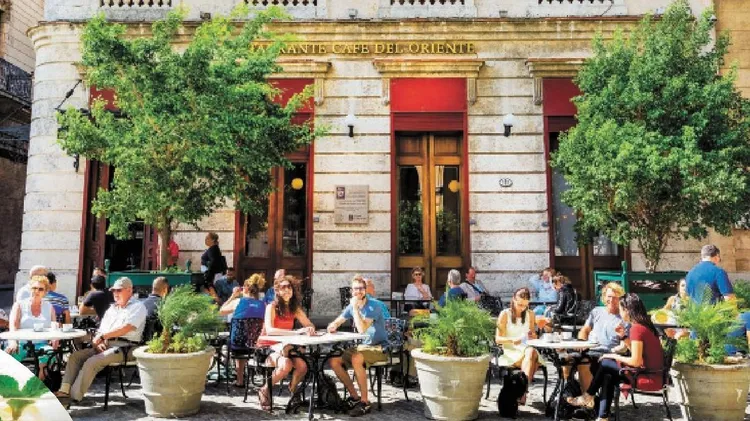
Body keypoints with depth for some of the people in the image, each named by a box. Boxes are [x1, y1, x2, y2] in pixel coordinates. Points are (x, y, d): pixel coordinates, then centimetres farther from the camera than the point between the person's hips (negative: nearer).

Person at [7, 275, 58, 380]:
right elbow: (13, 325, -4)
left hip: (41, 345, 1)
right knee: (10, 353, -34)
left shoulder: (49, 307, 17)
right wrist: (13, 342, -25)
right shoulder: (19, 305, 11)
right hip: (21, 344, -1)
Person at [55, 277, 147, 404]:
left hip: (124, 347, -8)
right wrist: (98, 342, -3)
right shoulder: (112, 308, 24)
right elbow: (101, 330, 19)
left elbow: (126, 328, -16)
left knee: (91, 362, -25)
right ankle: (64, 391, -10)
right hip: (105, 346, 8)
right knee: (75, 356, -6)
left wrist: (103, 336, -11)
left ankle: (73, 397, -21)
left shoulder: (138, 307, -2)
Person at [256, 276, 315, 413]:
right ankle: (265, 391, -6)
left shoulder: (295, 308, 5)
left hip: (283, 347, 5)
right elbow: (269, 330, -26)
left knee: (302, 366, -24)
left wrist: (311, 329, -19)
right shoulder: (272, 307, -12)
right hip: (267, 347, -4)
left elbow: (310, 325, 7)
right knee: (286, 365, -33)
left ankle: (293, 391, 5)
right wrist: (296, 332, -34)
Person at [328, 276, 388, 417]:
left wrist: (355, 307, -25)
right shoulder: (351, 306, 4)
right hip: (362, 346, 7)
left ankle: (365, 401, -21)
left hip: (379, 347, -7)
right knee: (334, 361, -8)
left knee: (356, 359, -34)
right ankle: (354, 396, 2)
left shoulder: (374, 305, -18)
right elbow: (335, 323, 11)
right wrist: (332, 326, -13)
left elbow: (362, 329, -29)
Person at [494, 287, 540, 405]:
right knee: (529, 355, -35)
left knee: (531, 352, -35)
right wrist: (511, 340, -23)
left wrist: (532, 336, -4)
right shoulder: (505, 314, 0)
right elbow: (498, 339, -4)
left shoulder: (530, 314, 14)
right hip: (509, 352, -3)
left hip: (526, 349, 4)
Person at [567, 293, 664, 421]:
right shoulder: (644, 324, 10)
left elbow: (636, 361, -20)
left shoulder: (636, 328, -19)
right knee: (608, 376, 9)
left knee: (605, 363, 0)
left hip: (648, 377, -9)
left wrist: (615, 357, -6)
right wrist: (623, 336, 9)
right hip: (652, 373, 9)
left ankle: (587, 397, 17)